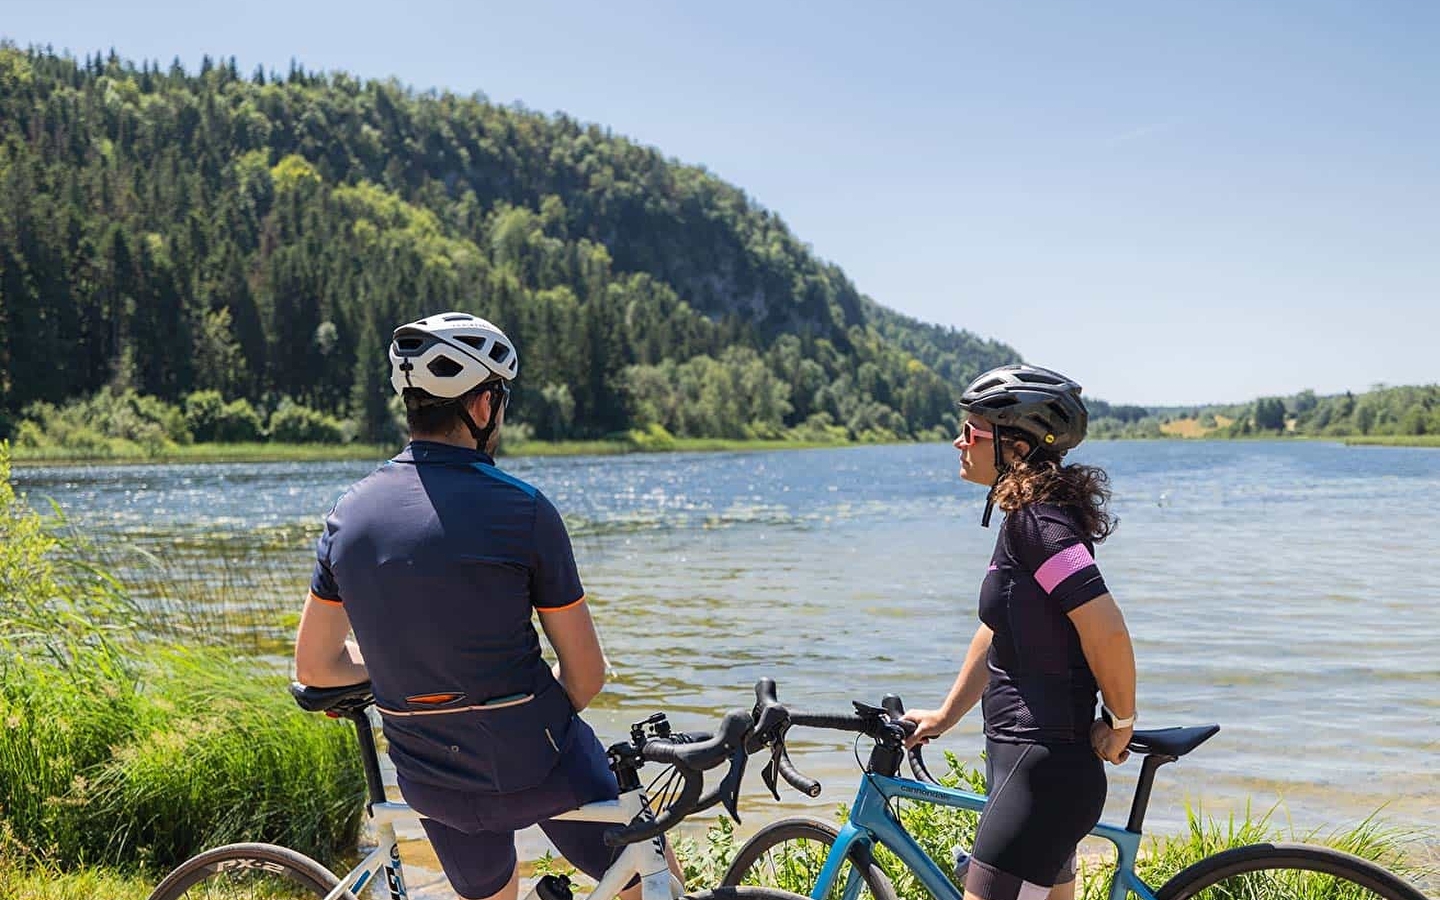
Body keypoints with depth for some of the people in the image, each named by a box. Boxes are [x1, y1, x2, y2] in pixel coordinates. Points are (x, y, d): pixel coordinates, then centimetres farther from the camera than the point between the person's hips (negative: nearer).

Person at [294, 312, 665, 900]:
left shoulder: (349, 513, -2)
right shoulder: (521, 510, -16)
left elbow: (315, 665, 7)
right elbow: (586, 675, -10)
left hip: (428, 781, 5)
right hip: (536, 767, -5)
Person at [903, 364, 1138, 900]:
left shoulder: (1037, 522, -19)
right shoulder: (1025, 518, 12)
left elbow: (1107, 630, -25)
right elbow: (996, 631, 21)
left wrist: (1121, 723, -11)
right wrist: (945, 715, 24)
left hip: (1044, 771, -10)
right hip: (1031, 760, 10)